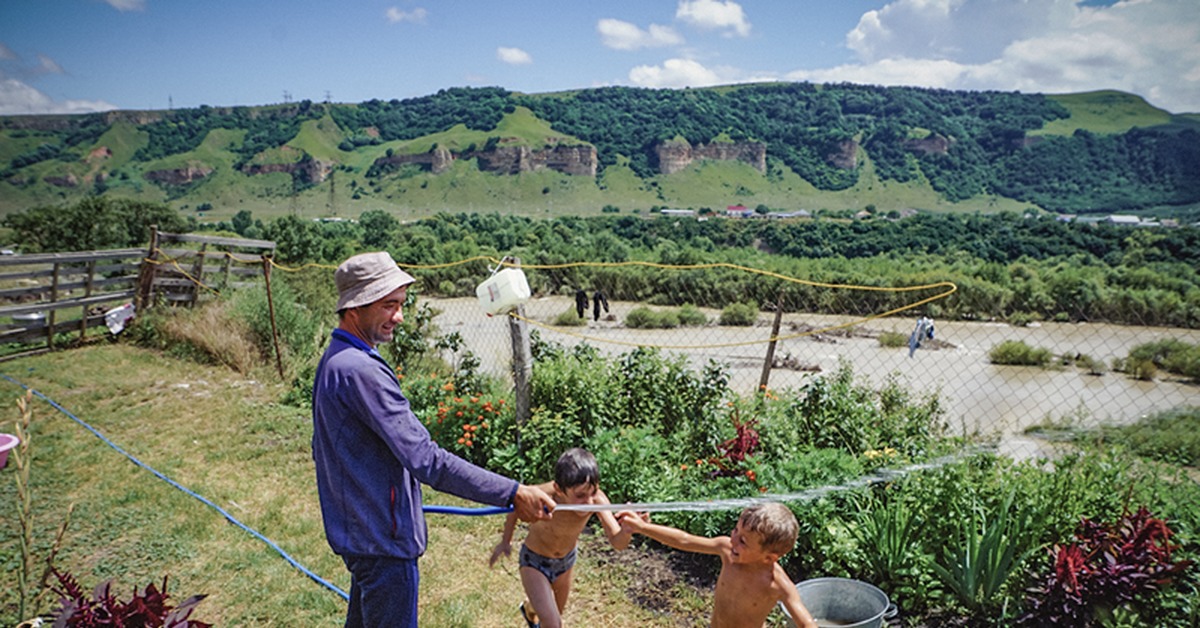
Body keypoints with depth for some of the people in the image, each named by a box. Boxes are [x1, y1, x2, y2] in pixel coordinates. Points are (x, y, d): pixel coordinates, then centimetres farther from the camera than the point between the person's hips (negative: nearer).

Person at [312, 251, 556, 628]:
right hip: (383, 540, -10)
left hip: (357, 530, 10)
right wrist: (512, 493, -31)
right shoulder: (359, 371, -26)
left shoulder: (334, 361, 8)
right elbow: (424, 459, -32)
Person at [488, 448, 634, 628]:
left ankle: (530, 609, 59)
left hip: (566, 560, 3)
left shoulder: (596, 499, -33)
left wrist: (627, 529, -59)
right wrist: (506, 541, -4)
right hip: (534, 560, -3)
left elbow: (618, 543, -37)